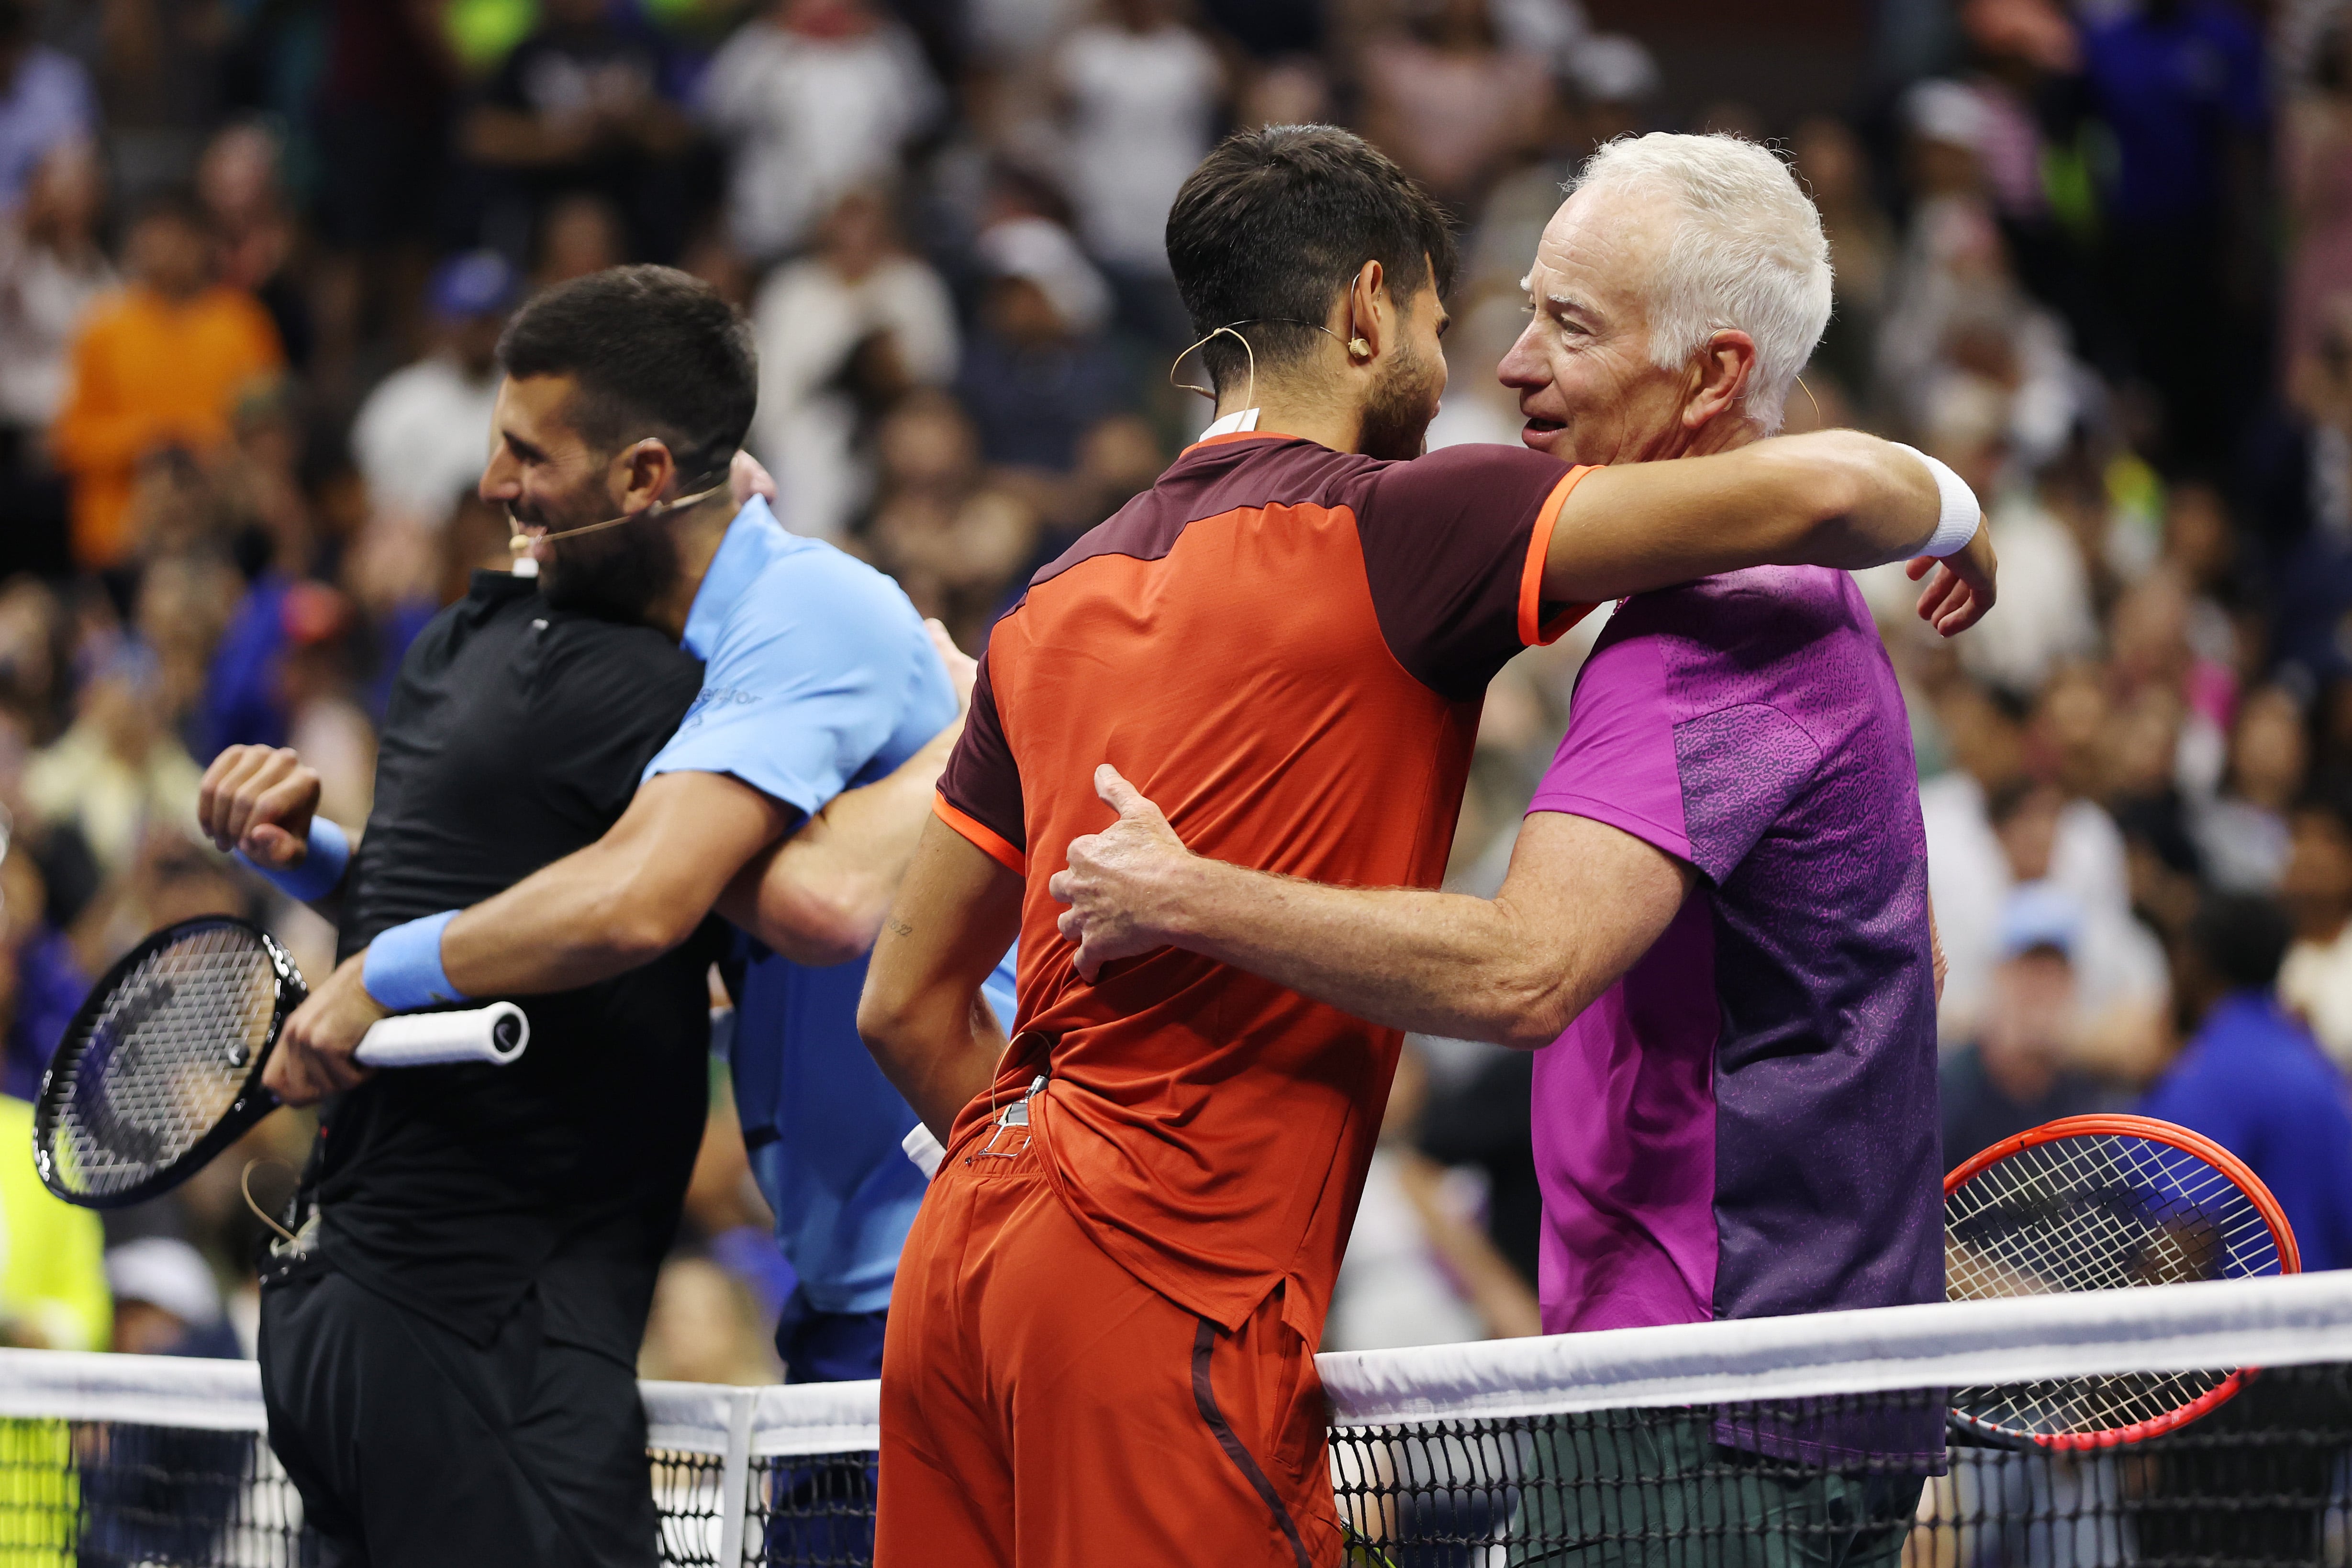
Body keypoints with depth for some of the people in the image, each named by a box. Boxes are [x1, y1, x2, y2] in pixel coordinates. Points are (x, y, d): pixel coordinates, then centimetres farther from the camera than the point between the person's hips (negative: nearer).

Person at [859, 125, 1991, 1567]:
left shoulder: (1063, 596, 17)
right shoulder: (1387, 529, -5)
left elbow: (909, 1005, 20)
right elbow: (1820, 489, -15)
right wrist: (1952, 516, 7)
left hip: (963, 1254, 8)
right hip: (1172, 1289, -8)